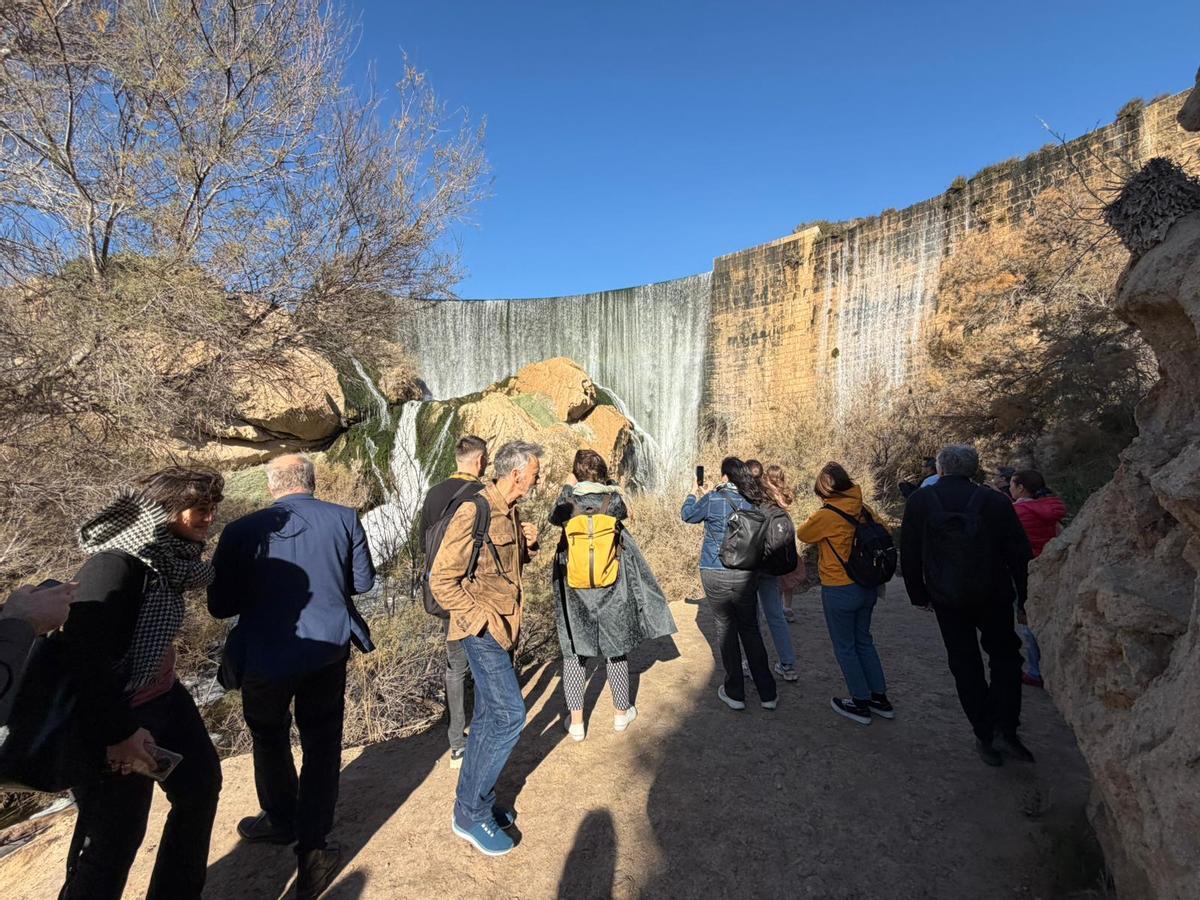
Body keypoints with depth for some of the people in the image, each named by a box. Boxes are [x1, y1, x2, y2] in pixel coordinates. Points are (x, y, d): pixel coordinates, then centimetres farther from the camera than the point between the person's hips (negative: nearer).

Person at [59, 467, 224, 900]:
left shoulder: (166, 555, -1)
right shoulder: (116, 564, -27)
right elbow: (83, 653, -30)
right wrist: (119, 733, -24)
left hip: (162, 697, 9)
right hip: (111, 717, -9)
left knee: (201, 783, 20)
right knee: (114, 838, 5)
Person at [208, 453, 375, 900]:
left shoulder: (242, 531, -14)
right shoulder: (344, 518, -11)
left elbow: (220, 606, -7)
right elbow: (362, 581, -2)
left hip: (265, 657, 0)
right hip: (328, 649, 1)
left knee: (270, 740, 26)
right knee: (322, 744, 18)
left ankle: (282, 821, 46)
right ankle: (311, 849, 19)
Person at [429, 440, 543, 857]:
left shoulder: (510, 512, 8)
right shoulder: (474, 513, -20)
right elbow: (442, 580, -19)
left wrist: (528, 544, 1)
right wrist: (483, 619, -19)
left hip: (502, 630, 9)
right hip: (483, 631, -9)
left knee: (489, 717, 16)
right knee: (509, 715, -8)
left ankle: (473, 803, 31)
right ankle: (471, 814, 9)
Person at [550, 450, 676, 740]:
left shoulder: (568, 497, -11)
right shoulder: (613, 498, -11)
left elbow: (554, 518, 9)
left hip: (574, 587, 0)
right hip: (612, 588, 1)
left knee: (574, 651, 13)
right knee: (616, 647, 17)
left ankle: (576, 721, 18)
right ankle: (621, 712, 32)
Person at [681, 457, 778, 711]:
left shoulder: (713, 500, -13)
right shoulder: (753, 502, -1)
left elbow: (687, 515, 4)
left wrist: (695, 495, 22)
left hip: (716, 575, -3)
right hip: (746, 575, 3)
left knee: (726, 628, 10)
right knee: (751, 630, 15)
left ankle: (735, 693, 18)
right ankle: (767, 693, 21)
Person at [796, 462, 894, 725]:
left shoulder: (826, 515, -19)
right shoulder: (864, 510, -3)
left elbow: (802, 534, -4)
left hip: (839, 591, -6)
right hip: (867, 587, 6)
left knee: (845, 646, 10)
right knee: (864, 640, 22)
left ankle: (860, 704, 20)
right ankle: (880, 698, 30)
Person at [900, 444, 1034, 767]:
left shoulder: (919, 501, -7)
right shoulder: (995, 500, -8)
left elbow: (909, 554, -3)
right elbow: (1019, 553, -3)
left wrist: (918, 594, 8)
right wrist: (1025, 598, 8)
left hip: (947, 600, 0)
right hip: (994, 596, 0)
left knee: (965, 666, 12)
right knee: (1005, 656, 19)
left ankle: (986, 736, 19)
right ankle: (1005, 730, 8)